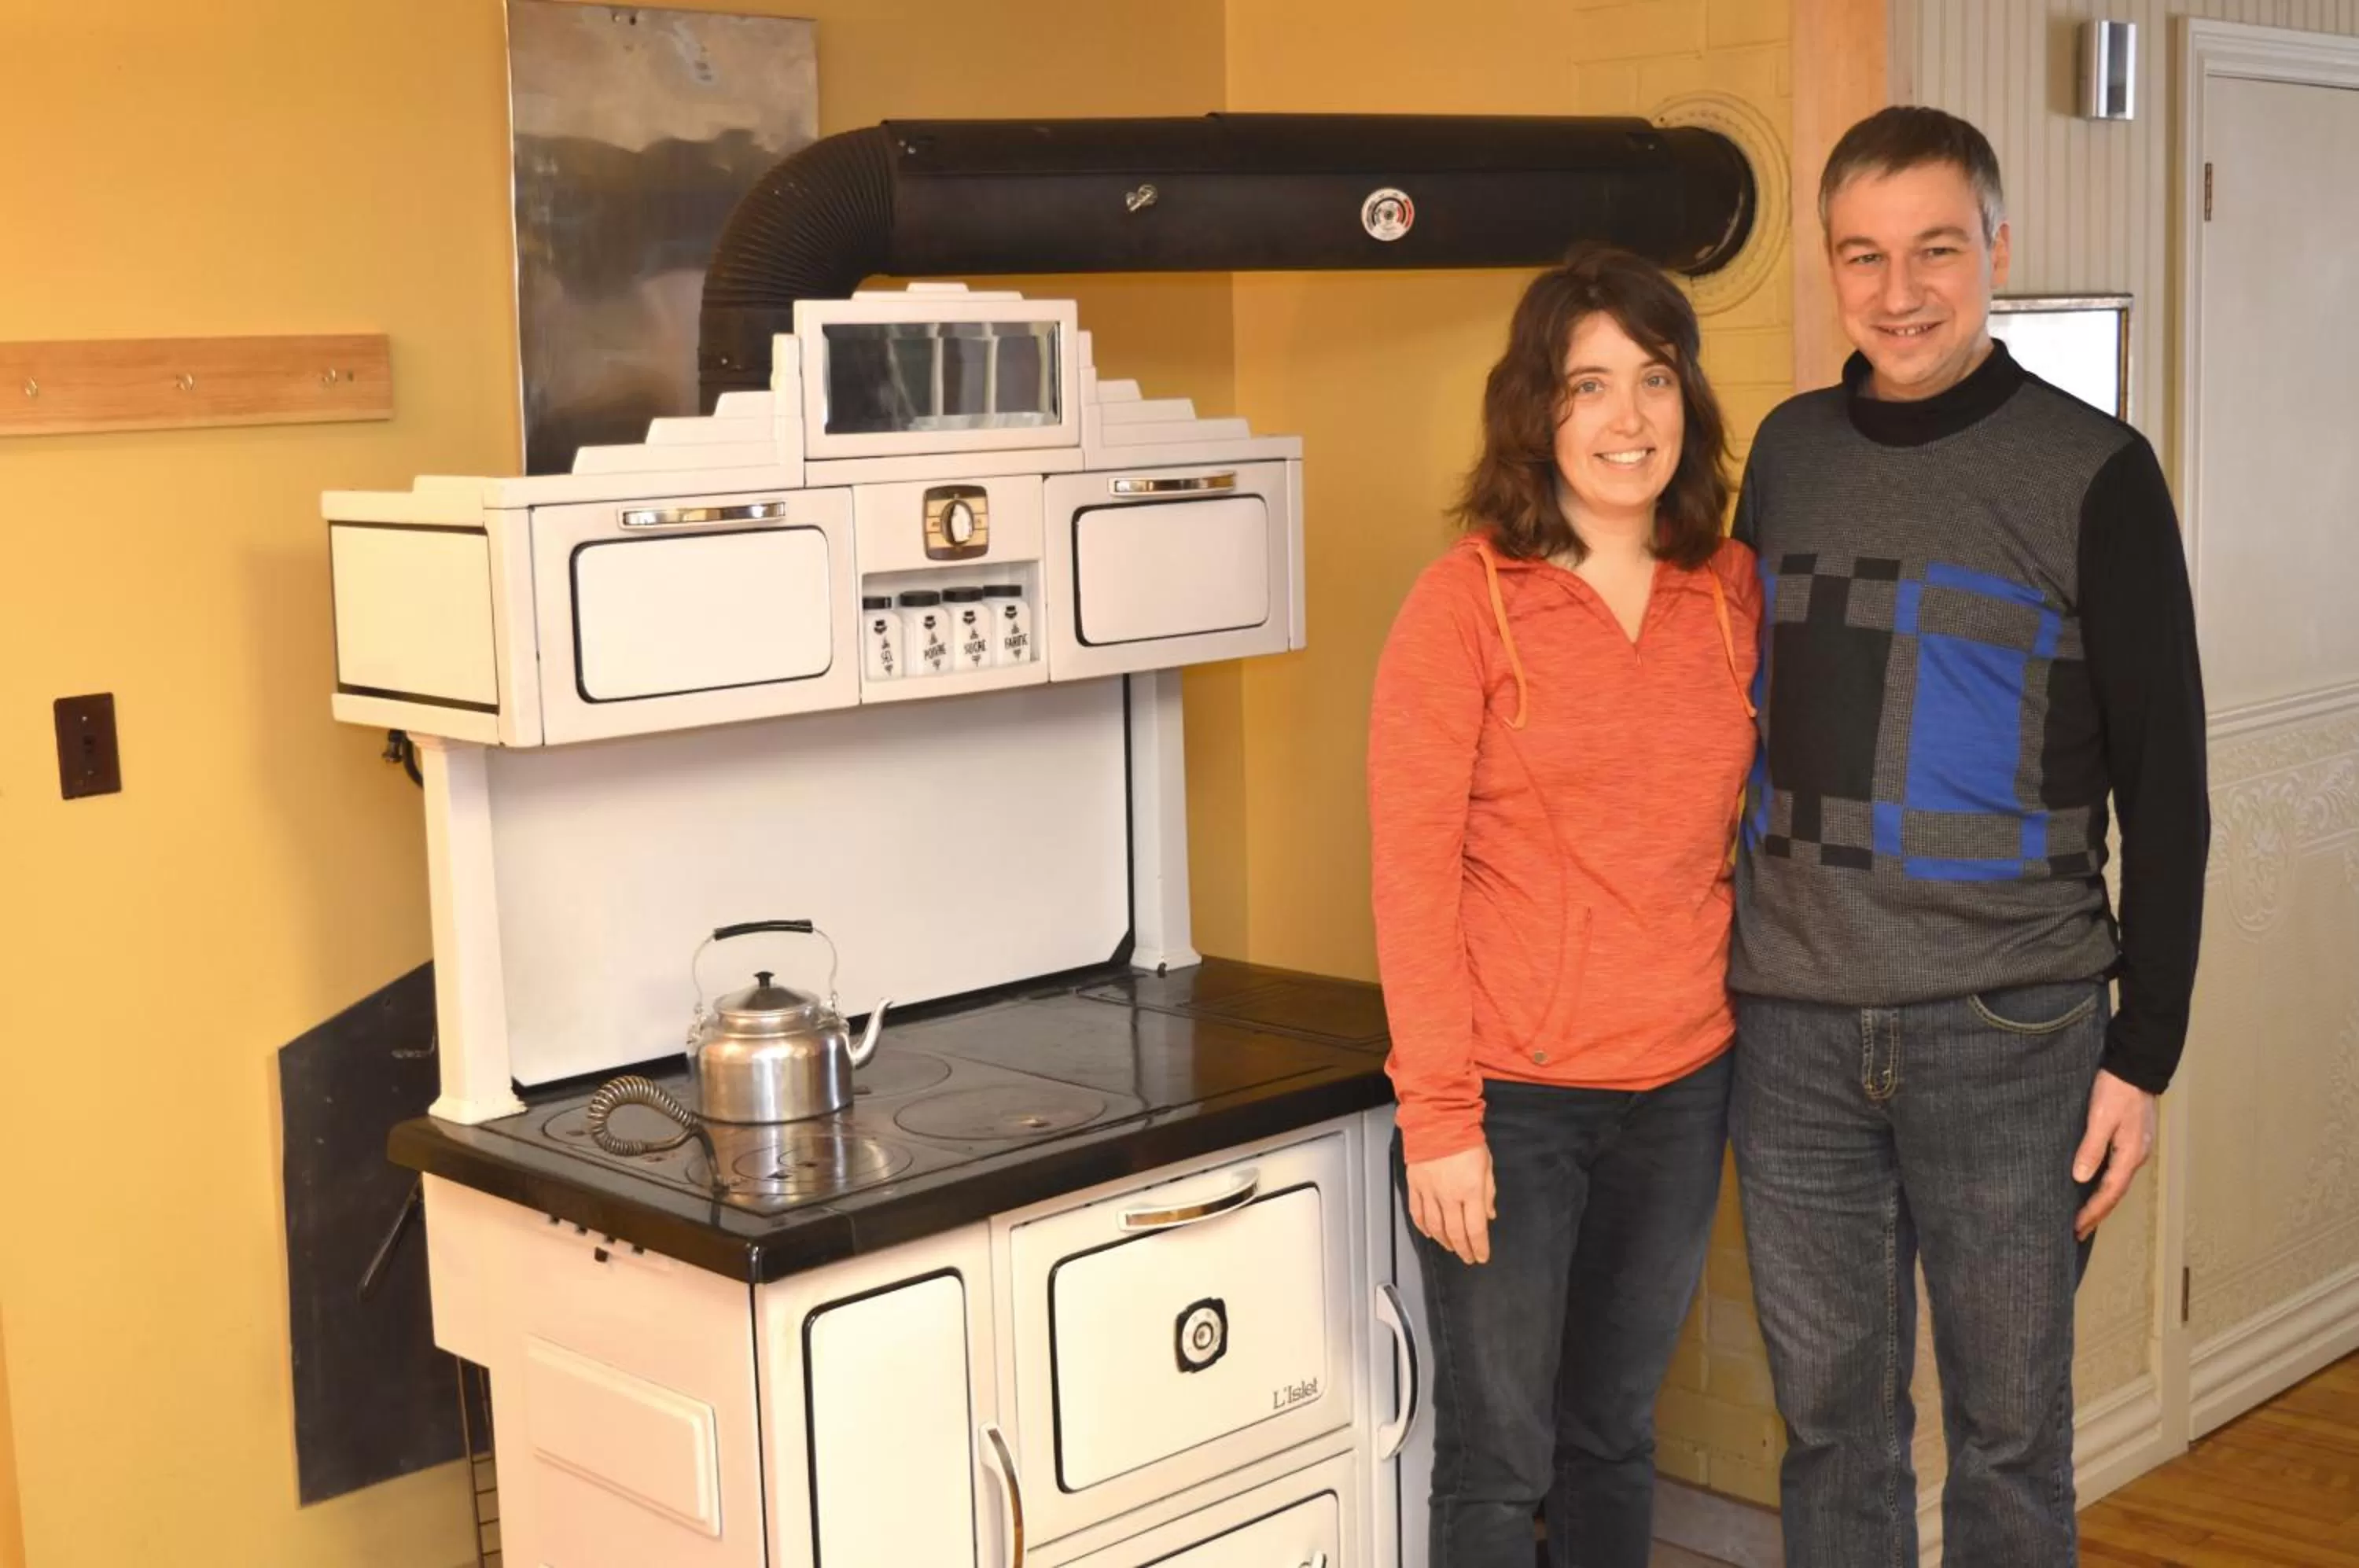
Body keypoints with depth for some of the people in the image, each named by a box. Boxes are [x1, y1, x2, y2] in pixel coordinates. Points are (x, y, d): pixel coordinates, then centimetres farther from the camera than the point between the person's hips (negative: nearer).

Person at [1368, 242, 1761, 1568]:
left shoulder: (1735, 595, 3)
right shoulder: (1466, 601, -10)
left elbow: (1755, 829, 11)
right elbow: (1412, 872, -11)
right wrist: (1438, 1114, -14)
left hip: (1682, 1089, 4)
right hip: (1511, 1101, -4)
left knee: (1617, 1434, 18)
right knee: (1501, 1457, 7)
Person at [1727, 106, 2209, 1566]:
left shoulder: (2093, 472, -5)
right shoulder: (1789, 449, 7)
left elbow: (2164, 781, -4)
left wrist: (2143, 1052, -7)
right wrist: (1721, 966, 11)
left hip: (2007, 1031, -3)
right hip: (1794, 1023, 3)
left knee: (2009, 1427, 9)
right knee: (1832, 1415, 12)